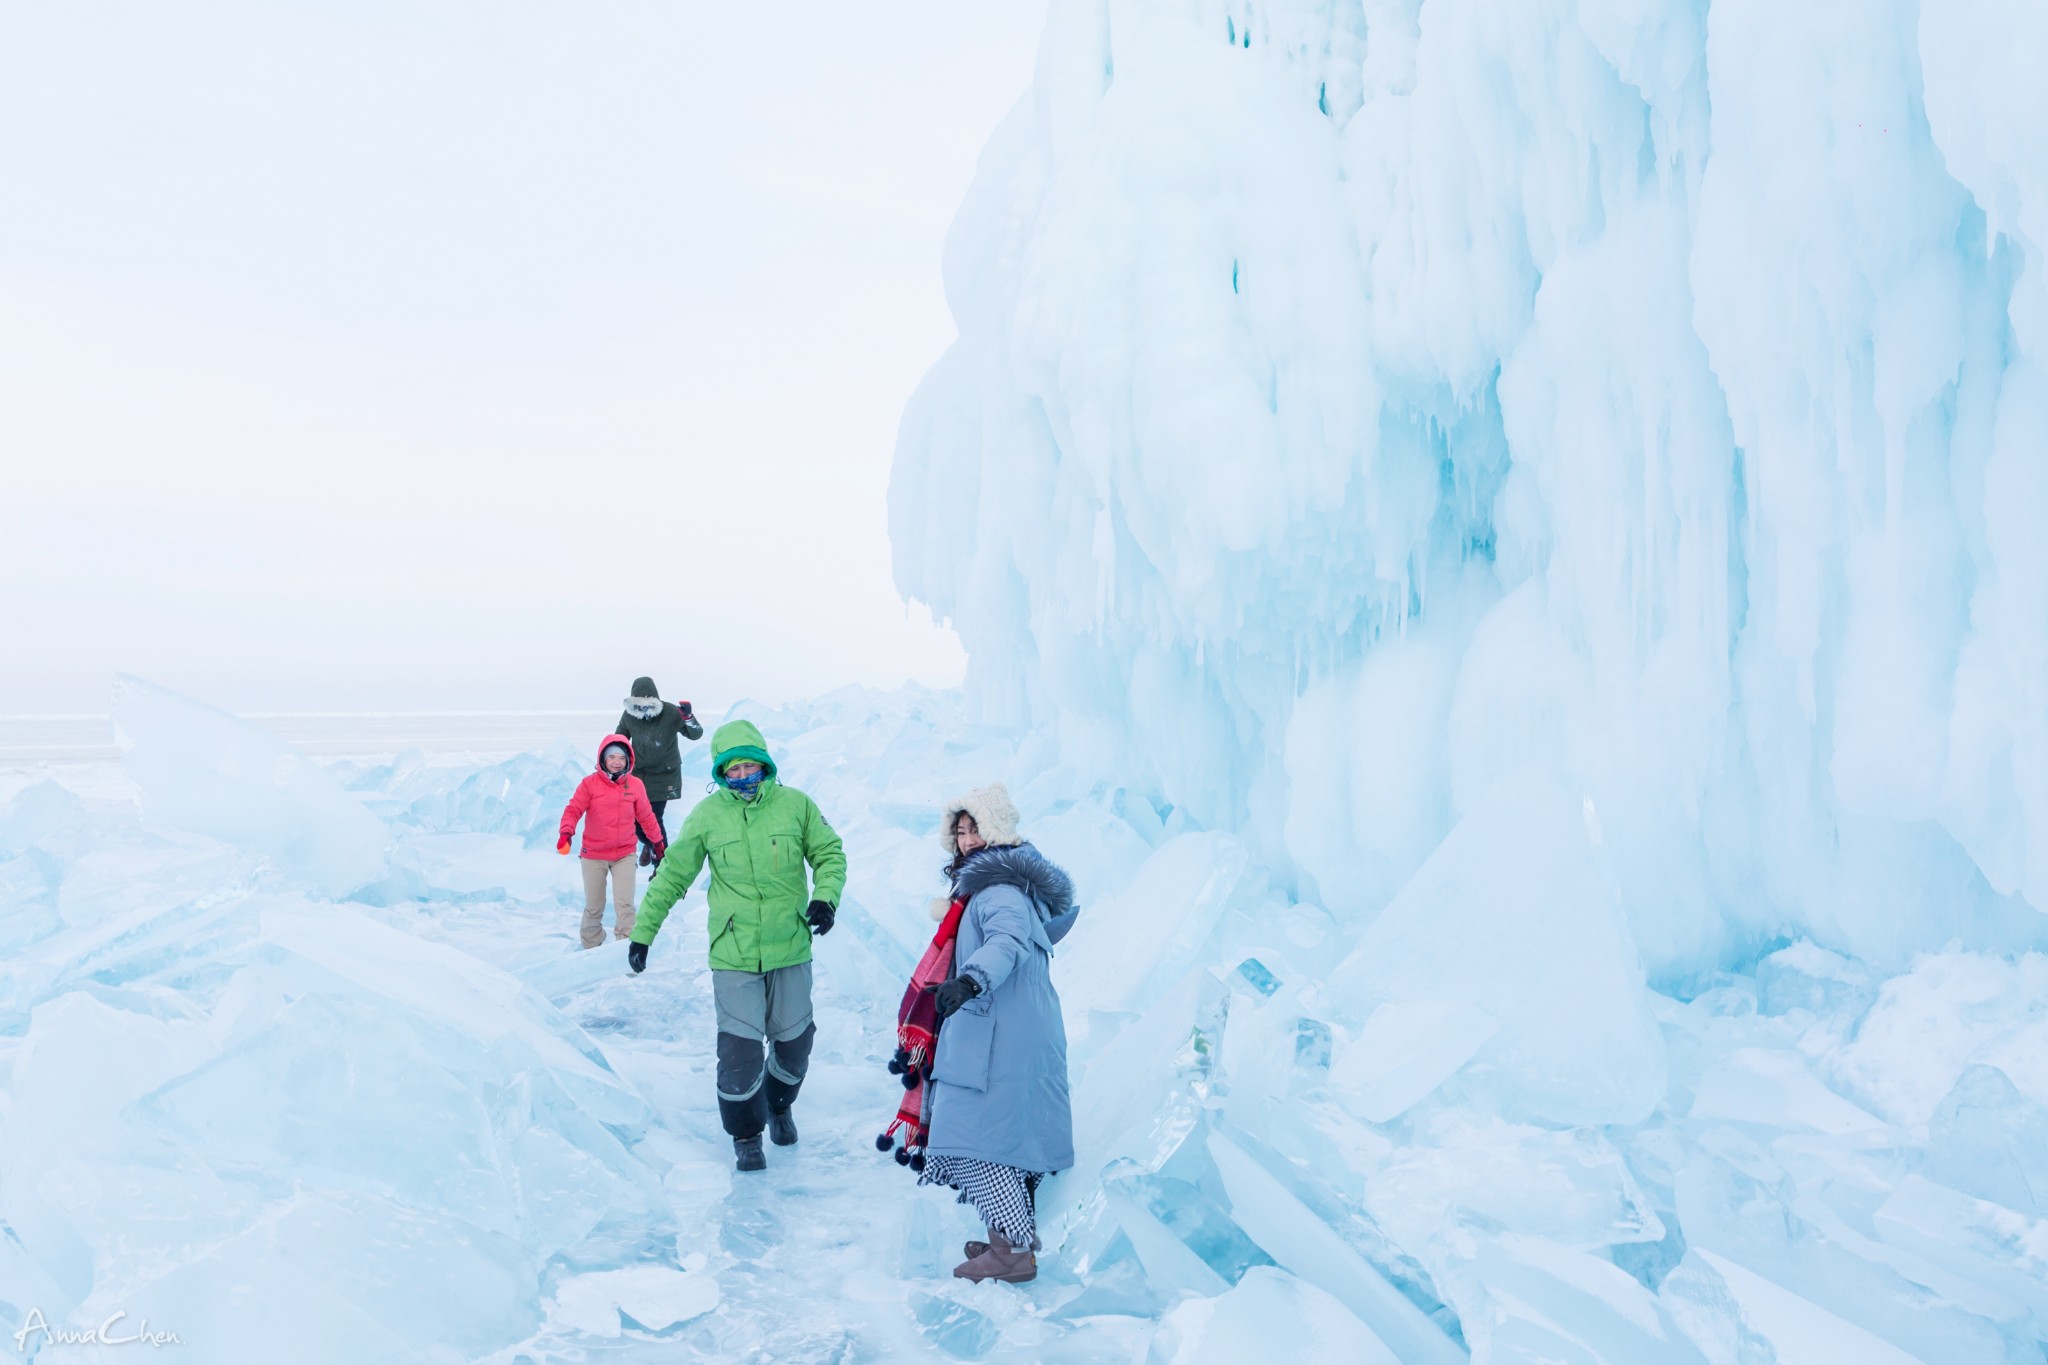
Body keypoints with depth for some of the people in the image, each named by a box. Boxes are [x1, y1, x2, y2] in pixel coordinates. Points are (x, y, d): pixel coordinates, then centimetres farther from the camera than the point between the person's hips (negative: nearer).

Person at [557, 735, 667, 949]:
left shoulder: (635, 785, 0)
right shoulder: (590, 784, -7)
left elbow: (646, 816, 12)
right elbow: (573, 810, -13)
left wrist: (658, 841, 21)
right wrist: (567, 832, -32)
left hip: (624, 855, 1)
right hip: (593, 855, -1)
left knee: (625, 904, -8)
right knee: (593, 906, 11)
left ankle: (625, 945, 1)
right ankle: (591, 947, 28)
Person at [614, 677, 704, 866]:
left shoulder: (671, 713, -17)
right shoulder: (629, 715, -8)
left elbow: (696, 735, -13)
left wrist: (688, 717, -32)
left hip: (664, 775, -4)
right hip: (638, 772, 4)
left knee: (655, 819, -10)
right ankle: (648, 843, 38)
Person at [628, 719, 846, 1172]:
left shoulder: (796, 805, -3)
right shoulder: (707, 816, -3)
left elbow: (829, 853, 5)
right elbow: (671, 876, 5)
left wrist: (825, 896, -13)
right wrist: (643, 931, 5)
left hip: (790, 949, 2)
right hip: (734, 954, -1)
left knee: (794, 1041, 13)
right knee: (740, 1047, -5)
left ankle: (778, 1106, 42)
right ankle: (746, 1133, 18)